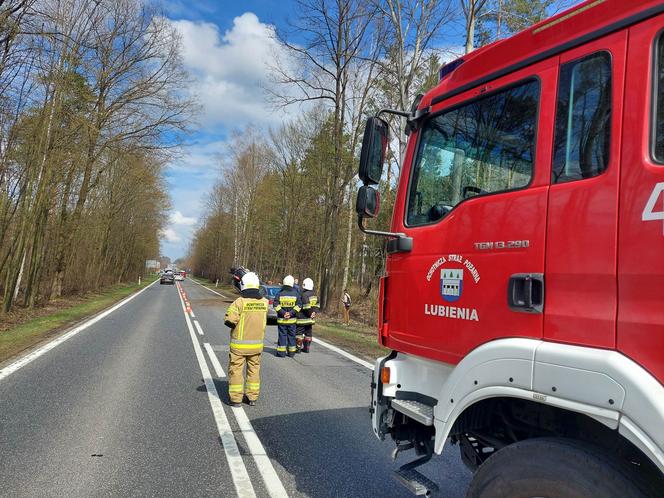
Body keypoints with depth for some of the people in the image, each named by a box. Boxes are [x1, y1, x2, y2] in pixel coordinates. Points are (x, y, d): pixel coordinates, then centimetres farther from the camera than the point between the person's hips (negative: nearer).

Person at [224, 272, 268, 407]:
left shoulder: (240, 302, -18)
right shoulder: (264, 302, -4)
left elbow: (229, 320, -18)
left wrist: (234, 324, 3)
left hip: (239, 344, -4)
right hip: (257, 344, 4)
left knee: (236, 370, 9)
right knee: (254, 369, 17)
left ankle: (236, 398, 15)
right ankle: (252, 397, 24)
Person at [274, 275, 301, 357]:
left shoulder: (280, 293, -5)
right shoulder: (296, 293, -1)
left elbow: (276, 305, -11)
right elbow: (298, 305, -7)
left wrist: (283, 313, -12)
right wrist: (291, 313, -11)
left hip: (281, 319, -1)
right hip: (292, 319, 1)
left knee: (282, 335, 6)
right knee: (291, 335, 11)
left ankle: (281, 352, 8)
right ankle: (291, 352, 16)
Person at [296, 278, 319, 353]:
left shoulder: (304, 295, -18)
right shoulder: (314, 295, 10)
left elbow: (306, 306, -23)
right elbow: (316, 306, 12)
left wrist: (310, 313, -11)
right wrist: (314, 312, 4)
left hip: (303, 318, -8)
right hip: (310, 318, 8)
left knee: (299, 333, 1)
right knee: (308, 333, 13)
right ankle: (307, 348, 18)